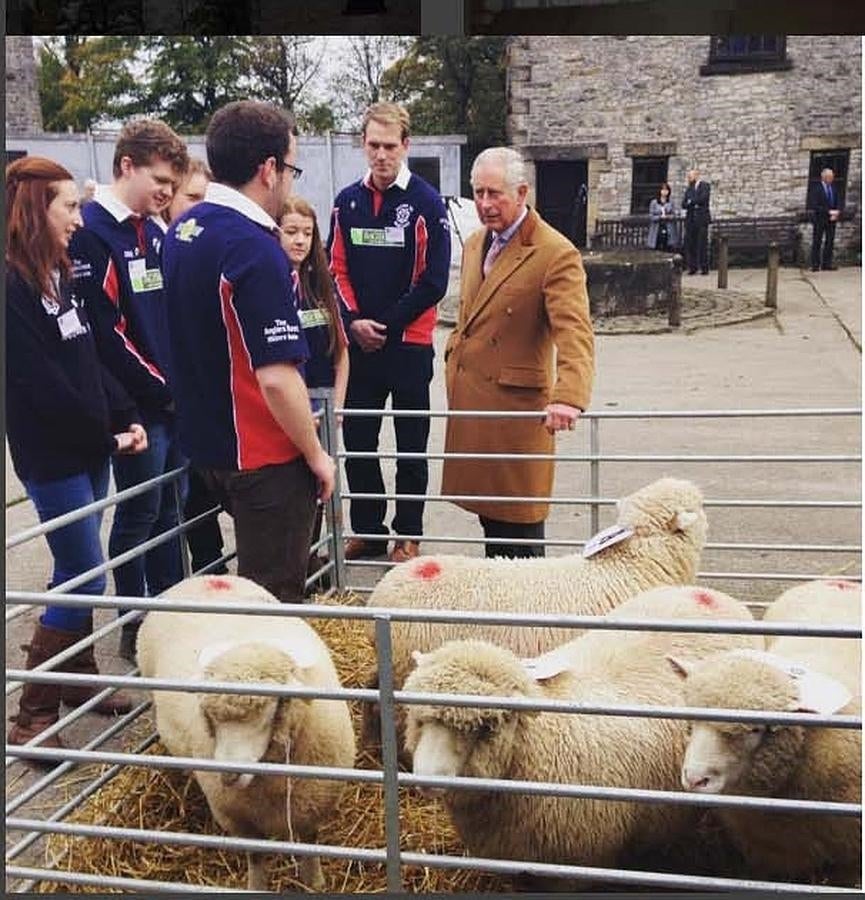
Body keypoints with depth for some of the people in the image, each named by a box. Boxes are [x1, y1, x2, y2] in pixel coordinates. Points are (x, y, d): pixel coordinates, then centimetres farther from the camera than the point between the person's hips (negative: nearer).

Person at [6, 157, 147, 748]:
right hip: (52, 455, -8)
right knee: (85, 577, -5)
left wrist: (126, 418, 1)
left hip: (89, 448, 8)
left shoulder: (59, 276, 12)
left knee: (80, 573, 16)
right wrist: (106, 434, -10)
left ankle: (79, 678, 31)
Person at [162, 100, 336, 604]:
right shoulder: (255, 247, -24)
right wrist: (316, 454, -14)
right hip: (264, 454, -8)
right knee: (275, 599, 7)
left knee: (250, 585, 27)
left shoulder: (183, 231, 5)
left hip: (207, 442, 9)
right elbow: (277, 376, -28)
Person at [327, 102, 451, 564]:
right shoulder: (347, 201, 6)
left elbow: (433, 280, -9)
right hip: (358, 344, 4)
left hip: (409, 344, -4)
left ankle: (408, 534, 18)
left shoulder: (426, 202, -6)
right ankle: (367, 530, 24)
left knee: (410, 443, 7)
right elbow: (336, 269, 6)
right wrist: (353, 321, -9)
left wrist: (386, 324, -11)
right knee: (357, 440, 10)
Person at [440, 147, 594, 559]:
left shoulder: (557, 254, -14)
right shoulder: (474, 243, 13)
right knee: (486, 508, 14)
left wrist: (569, 397, -40)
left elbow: (574, 332, -25)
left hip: (515, 404, -7)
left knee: (516, 521, 2)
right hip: (467, 399, 7)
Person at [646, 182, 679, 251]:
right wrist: (660, 217, -16)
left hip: (668, 229, 2)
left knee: (668, 249, -6)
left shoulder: (670, 202, 7)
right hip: (657, 229, -2)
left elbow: (674, 215, 8)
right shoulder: (654, 202, 1)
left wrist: (669, 217, -14)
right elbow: (651, 216, -2)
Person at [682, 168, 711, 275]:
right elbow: (683, 204, 9)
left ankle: (704, 268, -1)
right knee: (689, 244, -1)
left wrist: (691, 201, 0)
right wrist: (694, 204, -8)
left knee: (702, 244, -5)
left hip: (701, 219, -5)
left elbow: (702, 199, -11)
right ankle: (692, 267, 5)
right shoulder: (688, 188, 19)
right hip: (690, 219, 5)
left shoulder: (705, 186, 4)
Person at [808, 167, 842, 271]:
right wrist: (829, 212, -19)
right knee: (817, 242, -2)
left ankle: (827, 263, 8)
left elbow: (838, 203, 12)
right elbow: (815, 206, -15)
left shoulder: (834, 188, 11)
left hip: (831, 219, 6)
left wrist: (837, 213, -9)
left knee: (830, 241, 4)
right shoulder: (816, 188, -8)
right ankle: (815, 265, 1)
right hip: (820, 219, -6)